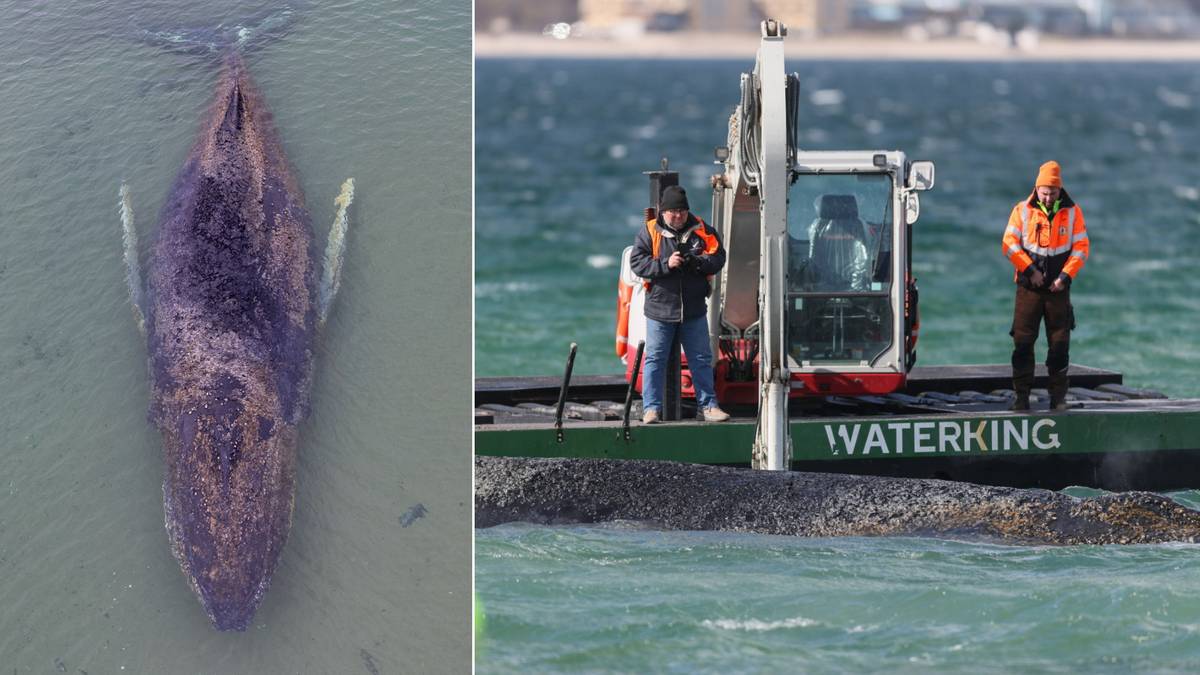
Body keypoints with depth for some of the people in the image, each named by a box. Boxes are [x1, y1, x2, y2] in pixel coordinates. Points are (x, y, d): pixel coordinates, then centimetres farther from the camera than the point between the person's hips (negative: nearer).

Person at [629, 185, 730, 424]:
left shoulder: (701, 230, 2)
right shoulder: (649, 232, -4)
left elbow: (718, 257, 0)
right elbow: (637, 263, -9)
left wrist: (698, 261, -20)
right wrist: (666, 264, -22)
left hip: (694, 311, 2)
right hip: (660, 310, -2)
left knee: (701, 359, 8)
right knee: (655, 359, 1)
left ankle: (708, 405, 16)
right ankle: (651, 408, 7)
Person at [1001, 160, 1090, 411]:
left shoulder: (1072, 212, 3)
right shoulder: (1022, 210, 1)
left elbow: (1081, 248, 1)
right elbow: (1010, 244, -4)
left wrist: (1065, 276, -10)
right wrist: (1030, 269, -12)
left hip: (1058, 287, 1)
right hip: (1029, 287, -1)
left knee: (1060, 343, 1)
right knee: (1023, 342, -3)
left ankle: (1058, 395, 9)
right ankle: (1021, 395, 3)